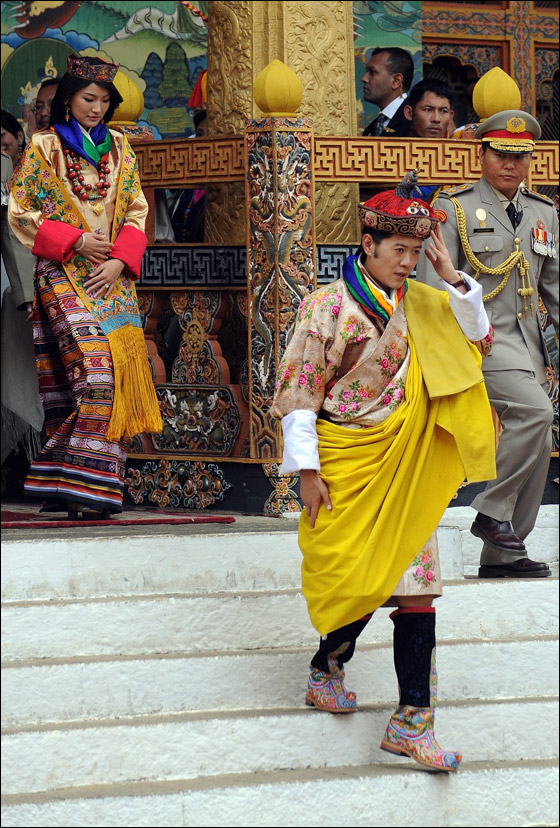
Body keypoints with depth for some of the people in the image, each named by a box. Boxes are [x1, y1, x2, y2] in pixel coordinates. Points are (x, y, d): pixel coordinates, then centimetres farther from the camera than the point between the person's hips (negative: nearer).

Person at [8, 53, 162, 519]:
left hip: (114, 279, 4)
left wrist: (120, 260, -4)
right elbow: (20, 212, 0)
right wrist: (74, 241, -10)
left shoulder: (119, 148, 15)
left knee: (121, 374, -5)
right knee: (95, 374, -18)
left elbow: (136, 212, 13)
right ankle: (79, 486, -16)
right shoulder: (44, 147, 4)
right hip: (64, 278, -4)